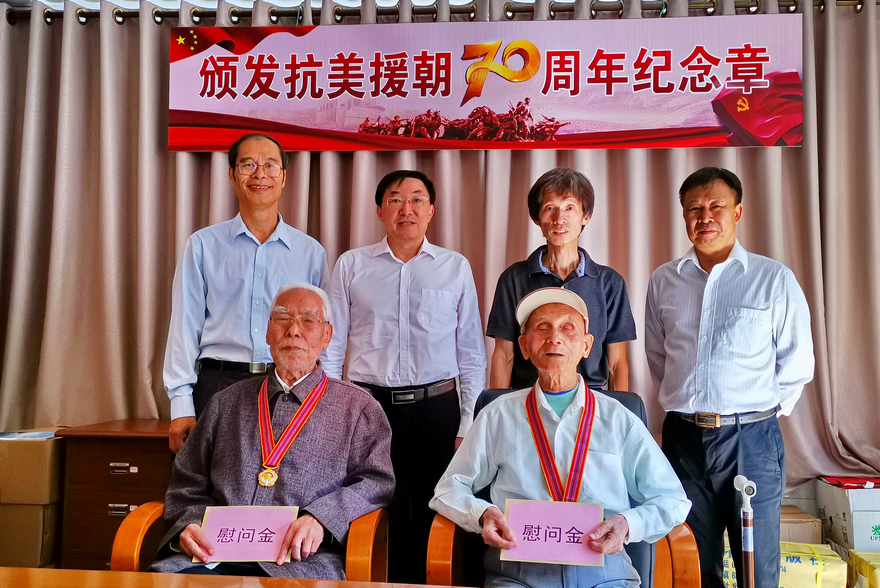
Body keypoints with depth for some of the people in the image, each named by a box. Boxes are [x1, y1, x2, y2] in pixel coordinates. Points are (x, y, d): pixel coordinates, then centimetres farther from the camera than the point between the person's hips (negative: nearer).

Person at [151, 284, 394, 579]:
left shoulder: (358, 407, 13)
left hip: (301, 561, -2)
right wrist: (188, 524, 0)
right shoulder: (225, 404, 21)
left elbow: (376, 482, 3)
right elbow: (188, 484, 21)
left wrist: (321, 517, -13)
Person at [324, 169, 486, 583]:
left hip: (436, 409, 0)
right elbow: (332, 347, 8)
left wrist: (468, 425, 2)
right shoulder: (351, 265, 8)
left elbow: (472, 353, 8)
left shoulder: (456, 268, 8)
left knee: (426, 521, 4)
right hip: (368, 406, 0)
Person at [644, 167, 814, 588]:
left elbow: (797, 362, 3)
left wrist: (763, 410, 4)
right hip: (683, 438, 3)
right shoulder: (663, 281, 8)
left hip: (751, 441, -2)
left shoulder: (774, 279, 0)